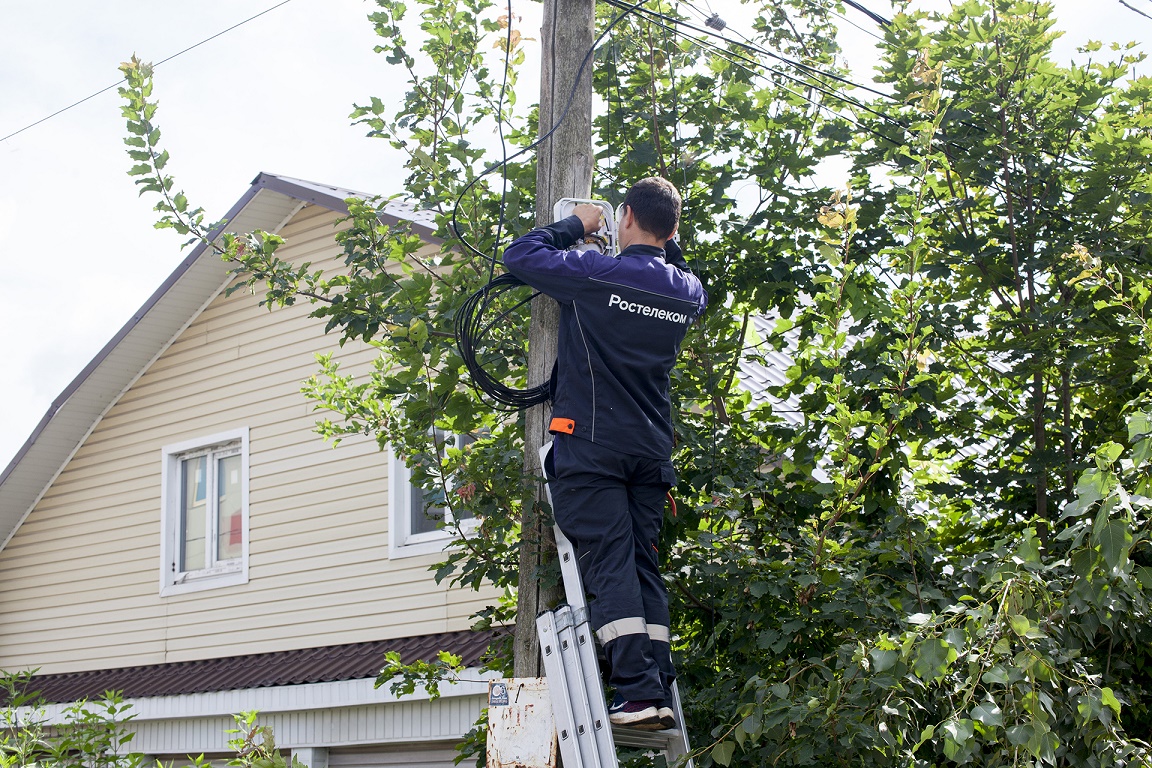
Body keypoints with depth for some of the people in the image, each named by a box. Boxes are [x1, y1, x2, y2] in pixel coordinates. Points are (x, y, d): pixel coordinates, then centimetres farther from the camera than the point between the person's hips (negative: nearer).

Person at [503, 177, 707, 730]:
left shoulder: (597, 273, -8)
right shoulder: (687, 292, 10)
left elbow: (519, 255, 2)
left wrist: (576, 225, 12)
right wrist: (667, 246, 30)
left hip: (591, 446, -5)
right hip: (652, 452, 5)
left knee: (609, 565, -8)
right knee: (644, 566, 7)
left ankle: (640, 691, -16)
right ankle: (662, 693, 1)